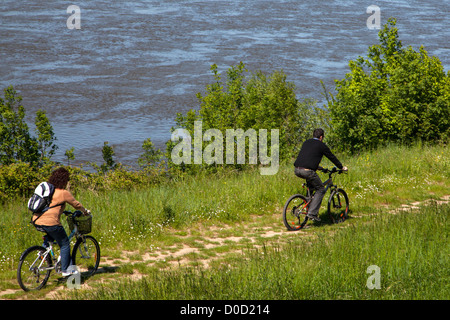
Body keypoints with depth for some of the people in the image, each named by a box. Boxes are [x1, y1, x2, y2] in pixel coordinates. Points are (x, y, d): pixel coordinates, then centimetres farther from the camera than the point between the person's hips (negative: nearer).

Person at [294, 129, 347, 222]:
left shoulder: (306, 143, 24)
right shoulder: (321, 145, 6)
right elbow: (332, 157, 15)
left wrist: (316, 166, 53)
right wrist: (342, 167, 29)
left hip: (297, 170, 7)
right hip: (307, 171, -7)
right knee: (320, 189, 8)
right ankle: (312, 213, -3)